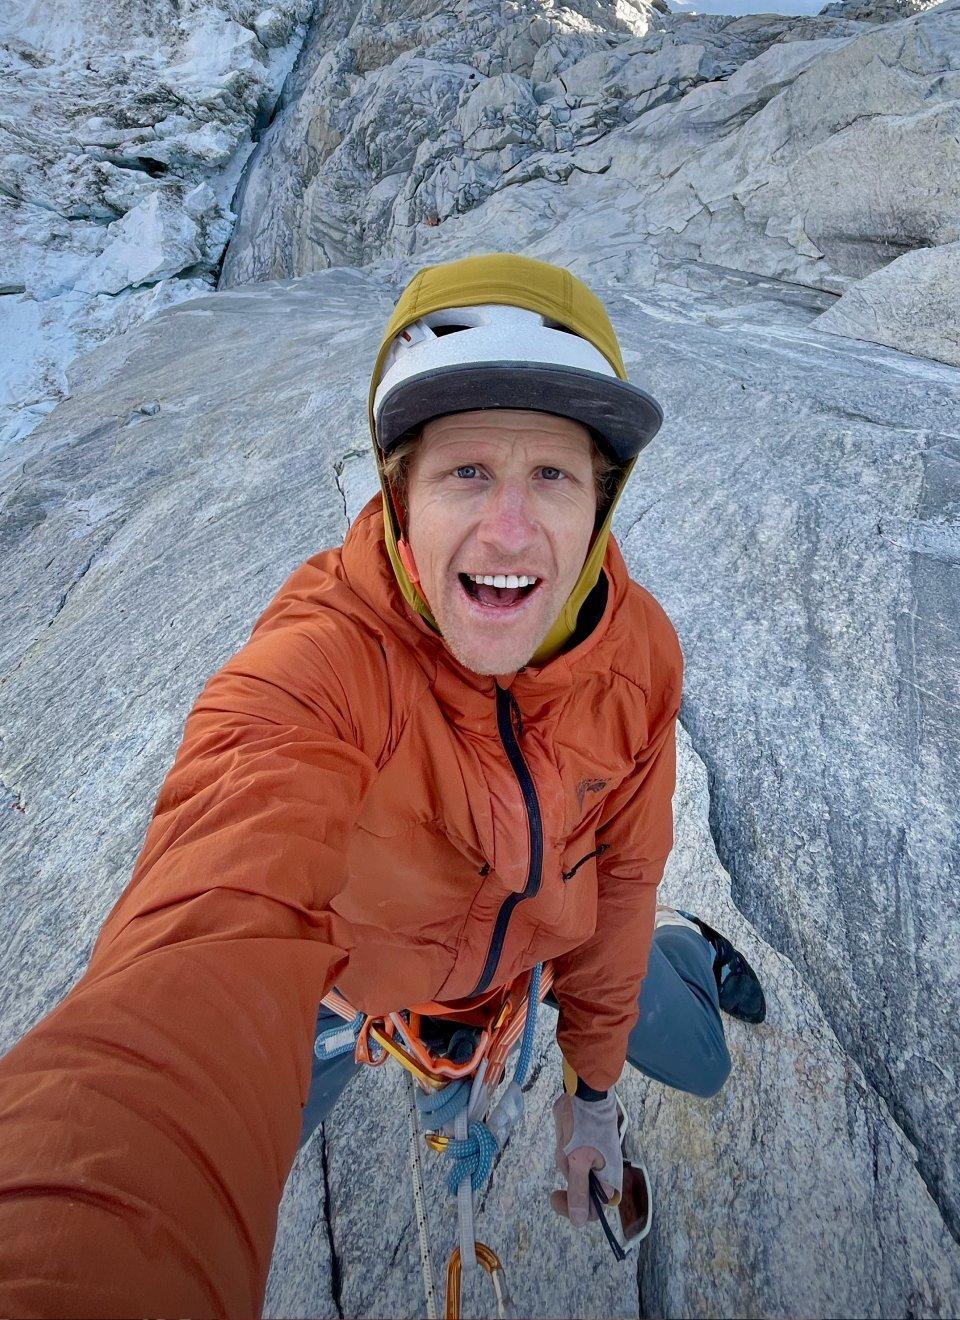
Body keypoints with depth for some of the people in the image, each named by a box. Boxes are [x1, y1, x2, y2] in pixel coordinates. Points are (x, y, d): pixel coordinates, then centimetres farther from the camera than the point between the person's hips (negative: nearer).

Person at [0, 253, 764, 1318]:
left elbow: (622, 867, -12)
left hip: (547, 932, 3)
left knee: (702, 1068, 24)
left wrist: (590, 1082, -1)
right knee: (217, 1200, 15)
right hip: (356, 960, -2)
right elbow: (211, 952, -56)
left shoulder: (640, 651, -26)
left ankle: (680, 943, 57)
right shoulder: (316, 667, -41)